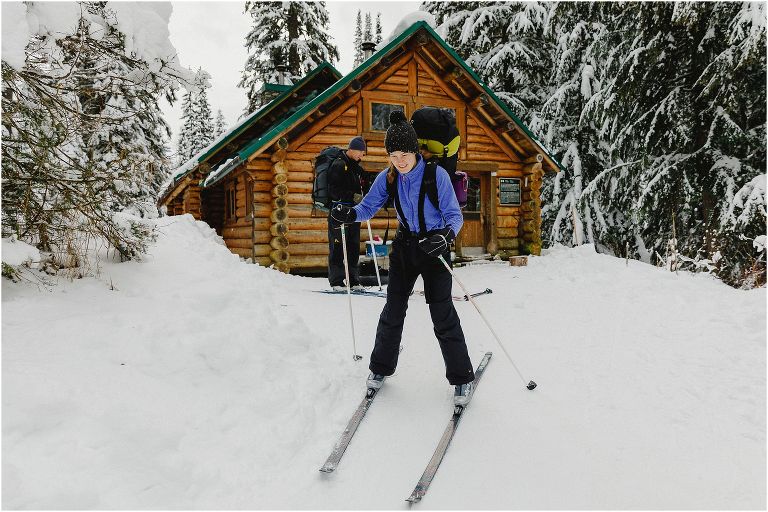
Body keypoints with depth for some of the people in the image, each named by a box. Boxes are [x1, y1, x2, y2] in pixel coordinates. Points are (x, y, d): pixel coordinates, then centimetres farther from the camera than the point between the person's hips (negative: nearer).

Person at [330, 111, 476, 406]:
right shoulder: (388, 178, -4)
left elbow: (454, 215, -14)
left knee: (442, 314, -6)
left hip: (434, 247, -4)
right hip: (404, 246, 4)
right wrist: (349, 213, -23)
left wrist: (446, 235, -35)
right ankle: (380, 368, 28)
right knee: (393, 310, 9)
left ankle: (462, 378, 8)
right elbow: (368, 207, -1)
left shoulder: (437, 175, -16)